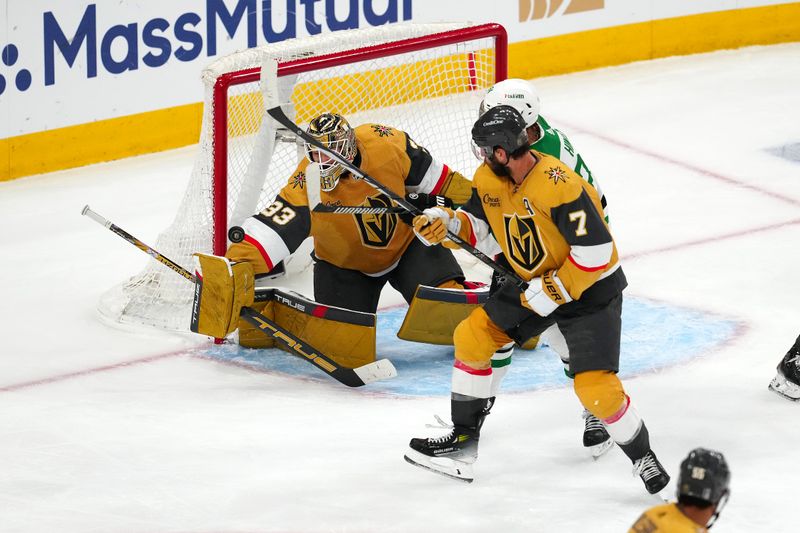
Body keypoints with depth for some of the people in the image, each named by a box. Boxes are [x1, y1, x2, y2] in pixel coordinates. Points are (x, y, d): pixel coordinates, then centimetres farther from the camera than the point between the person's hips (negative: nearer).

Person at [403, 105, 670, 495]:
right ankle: (463, 439, 19)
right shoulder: (489, 180, -6)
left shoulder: (560, 187, -32)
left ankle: (643, 458, 4)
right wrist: (445, 221, -12)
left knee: (595, 387, -18)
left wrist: (553, 293, -24)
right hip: (534, 281, 8)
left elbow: (596, 252, -31)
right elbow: (480, 229, 8)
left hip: (591, 287, -8)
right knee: (472, 337, 6)